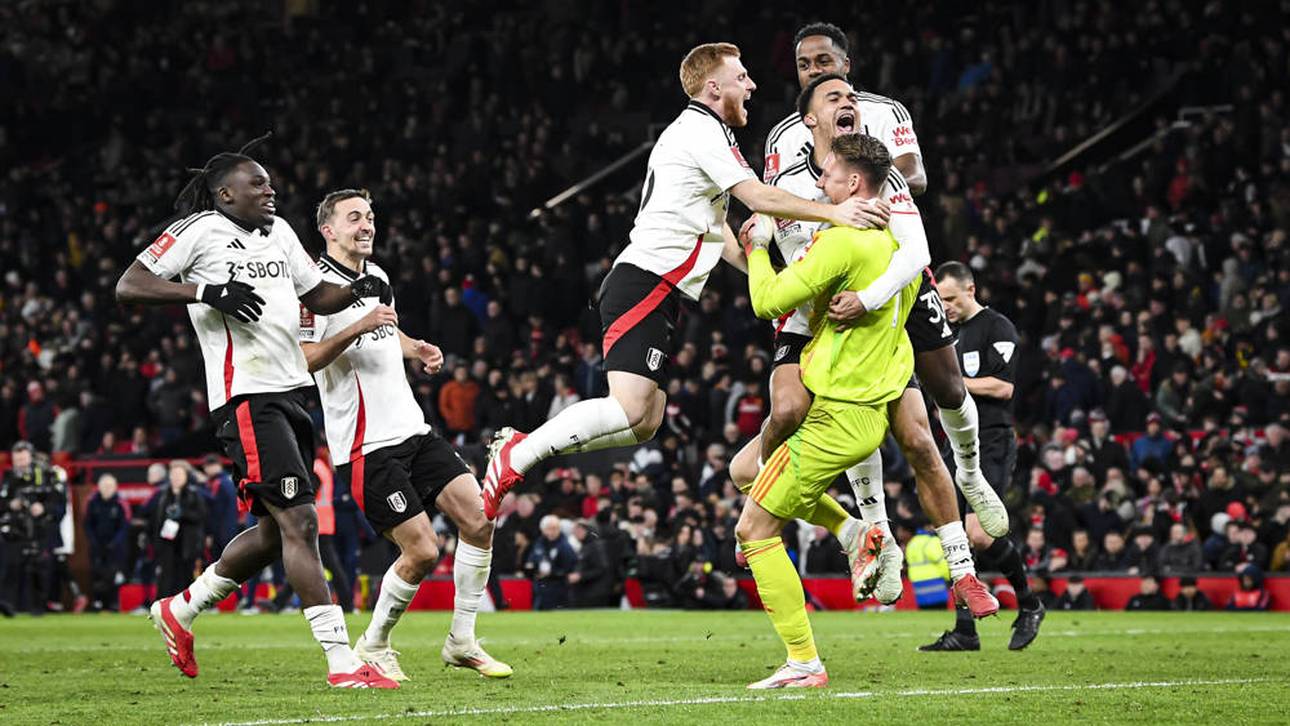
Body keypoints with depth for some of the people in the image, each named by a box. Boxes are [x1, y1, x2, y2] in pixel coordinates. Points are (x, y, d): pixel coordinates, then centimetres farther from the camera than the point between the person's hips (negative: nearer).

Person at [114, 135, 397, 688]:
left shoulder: (279, 232, 19)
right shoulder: (199, 231, -4)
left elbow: (315, 295, 29)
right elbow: (128, 286, -8)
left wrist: (358, 290, 7)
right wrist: (207, 292, -19)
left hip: (290, 394, 9)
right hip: (246, 396, -9)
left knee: (275, 532, 14)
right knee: (299, 522, -15)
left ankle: (179, 611, 33)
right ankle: (342, 662, -17)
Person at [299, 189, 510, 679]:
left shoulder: (376, 275, 15)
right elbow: (300, 361, -21)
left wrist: (415, 349, 12)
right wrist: (358, 327, -28)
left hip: (413, 430, 8)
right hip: (366, 447, -8)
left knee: (479, 519, -4)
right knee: (422, 551, -12)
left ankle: (461, 642, 9)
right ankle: (373, 647, 10)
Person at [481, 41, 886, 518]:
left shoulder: (699, 132, 25)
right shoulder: (703, 132, -7)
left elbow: (718, 231, 29)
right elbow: (759, 198, -16)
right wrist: (833, 213, -15)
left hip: (656, 294, 11)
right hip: (645, 285, -11)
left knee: (645, 425, 6)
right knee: (630, 409, -21)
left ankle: (522, 446, 7)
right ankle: (514, 458, -14)